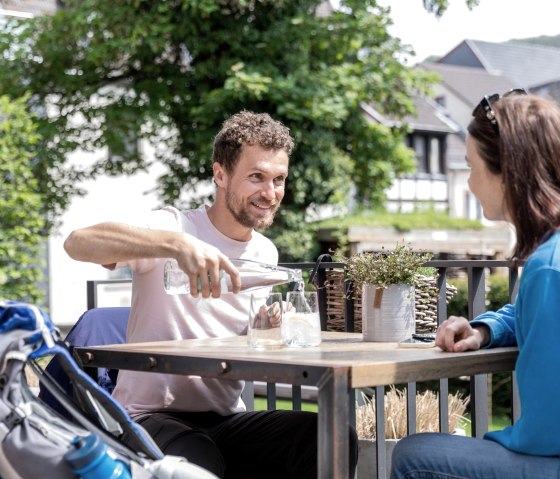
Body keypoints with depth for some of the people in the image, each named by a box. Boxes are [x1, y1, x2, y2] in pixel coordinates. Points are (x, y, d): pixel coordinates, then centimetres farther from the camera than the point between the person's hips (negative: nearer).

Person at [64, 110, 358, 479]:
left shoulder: (266, 254, 10)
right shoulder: (174, 226, -9)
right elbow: (78, 242, -28)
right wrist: (177, 243, -43)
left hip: (226, 420, 5)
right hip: (150, 417, -5)